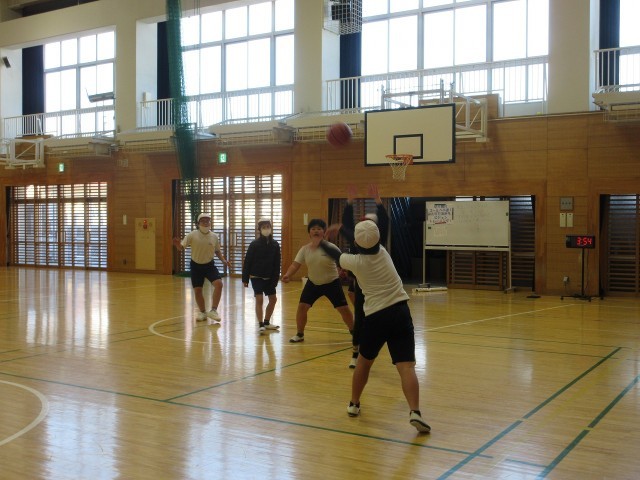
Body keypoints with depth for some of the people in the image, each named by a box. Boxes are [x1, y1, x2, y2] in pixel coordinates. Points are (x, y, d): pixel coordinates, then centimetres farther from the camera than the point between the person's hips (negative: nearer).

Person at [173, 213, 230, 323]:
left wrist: (223, 260, -6)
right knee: (197, 290, 3)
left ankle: (213, 310, -10)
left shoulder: (214, 237, -4)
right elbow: (182, 247, -13)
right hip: (196, 265, -1)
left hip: (209, 265, 1)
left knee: (218, 283, -20)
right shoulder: (192, 235, -11)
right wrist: (178, 245, -36)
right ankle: (202, 312, 25)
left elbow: (217, 251, 10)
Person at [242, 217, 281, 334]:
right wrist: (245, 279, -9)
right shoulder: (254, 244, -10)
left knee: (273, 299, 9)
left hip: (269, 277, 4)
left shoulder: (275, 245, -1)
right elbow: (247, 262, -7)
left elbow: (277, 264, 0)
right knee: (259, 299, -10)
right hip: (256, 277, -4)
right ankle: (260, 325, -6)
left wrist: (275, 278, -7)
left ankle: (266, 322, 25)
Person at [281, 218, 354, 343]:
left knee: (344, 309, -2)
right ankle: (300, 334, 15)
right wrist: (287, 275, -30)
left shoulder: (330, 247, -17)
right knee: (302, 307, -5)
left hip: (332, 283, -3)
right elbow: (295, 264, -12)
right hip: (313, 283, 3)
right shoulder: (305, 249, -7)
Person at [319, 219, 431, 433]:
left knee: (364, 361, 22)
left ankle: (354, 404, 35)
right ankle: (415, 412, -23)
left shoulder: (355, 262, -4)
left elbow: (337, 255, 17)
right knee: (406, 367, -8)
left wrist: (322, 243, 35)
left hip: (376, 317, -1)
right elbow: (373, 243, 28)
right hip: (400, 312, 1)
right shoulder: (383, 252, 3)